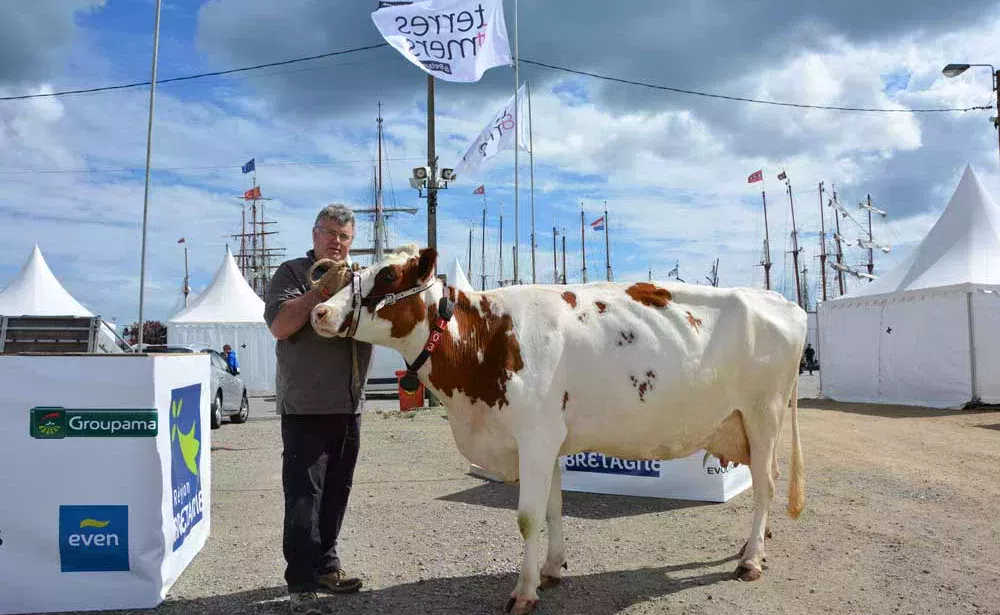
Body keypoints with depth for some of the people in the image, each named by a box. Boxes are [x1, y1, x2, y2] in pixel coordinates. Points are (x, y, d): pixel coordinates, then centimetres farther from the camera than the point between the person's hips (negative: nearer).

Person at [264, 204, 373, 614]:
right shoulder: (293, 273, -2)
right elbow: (279, 325, -15)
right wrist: (323, 289, -21)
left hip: (349, 407, 6)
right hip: (305, 408, -6)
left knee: (336, 491, 15)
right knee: (303, 495, -3)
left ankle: (326, 564, 29)